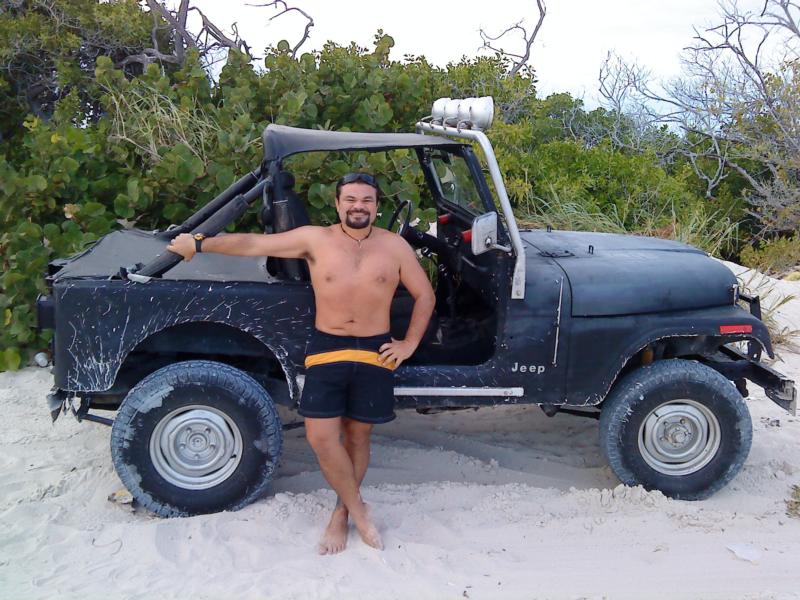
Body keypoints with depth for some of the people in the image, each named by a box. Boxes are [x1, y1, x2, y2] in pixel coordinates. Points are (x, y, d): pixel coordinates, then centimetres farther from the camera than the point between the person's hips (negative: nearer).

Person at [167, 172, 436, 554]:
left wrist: (410, 343, 0)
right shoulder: (314, 240, -1)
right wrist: (199, 244, -3)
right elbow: (252, 244, -2)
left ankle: (341, 513, 28)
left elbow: (424, 296, 8)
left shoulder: (394, 246, 1)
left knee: (357, 436, 9)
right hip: (326, 349, 0)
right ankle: (359, 511, 12)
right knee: (320, 436, -7)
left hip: (374, 352, 0)